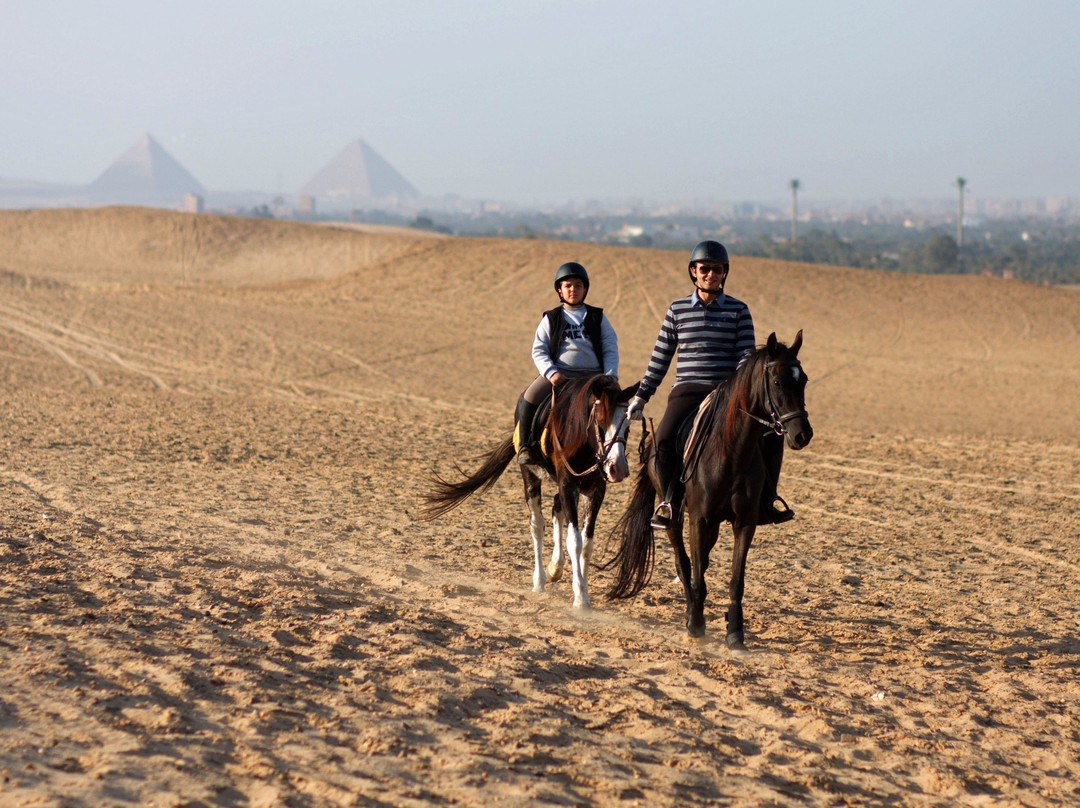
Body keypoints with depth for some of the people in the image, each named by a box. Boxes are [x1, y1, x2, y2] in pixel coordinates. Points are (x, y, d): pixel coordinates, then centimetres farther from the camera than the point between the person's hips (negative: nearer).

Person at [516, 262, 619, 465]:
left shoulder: (598, 317, 15)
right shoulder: (551, 319, 13)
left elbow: (610, 348, 9)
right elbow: (538, 351, 5)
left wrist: (610, 376, -8)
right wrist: (551, 373, -14)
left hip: (592, 375, 1)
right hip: (558, 374, -1)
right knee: (528, 400, -26)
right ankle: (525, 447, -12)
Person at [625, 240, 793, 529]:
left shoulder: (738, 311, 5)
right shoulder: (677, 310, 7)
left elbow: (745, 356, 0)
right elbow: (660, 359, 11)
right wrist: (640, 397, 9)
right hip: (687, 391, -1)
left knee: (771, 437, -15)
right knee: (665, 440, -28)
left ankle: (764, 502, 2)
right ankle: (667, 502, -8)